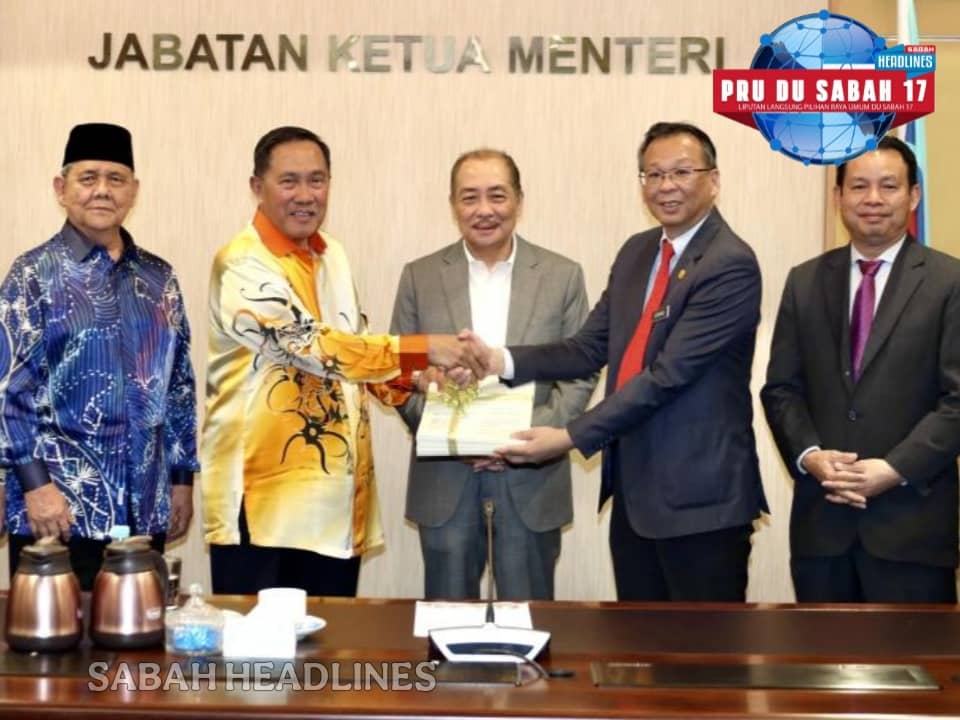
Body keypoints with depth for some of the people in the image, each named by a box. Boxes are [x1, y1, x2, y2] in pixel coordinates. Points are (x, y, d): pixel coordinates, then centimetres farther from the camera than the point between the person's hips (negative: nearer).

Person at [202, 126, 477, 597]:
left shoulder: (332, 256, 11)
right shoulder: (242, 265, -14)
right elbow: (313, 345, -25)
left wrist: (402, 380, 0)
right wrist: (422, 349, -25)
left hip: (334, 497, 7)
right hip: (263, 496, -7)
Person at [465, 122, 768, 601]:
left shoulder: (731, 265, -16)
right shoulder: (635, 252, 11)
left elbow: (667, 374, -21)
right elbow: (590, 347, 8)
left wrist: (571, 437, -22)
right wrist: (502, 361, -7)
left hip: (699, 493, -7)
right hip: (632, 485, 7)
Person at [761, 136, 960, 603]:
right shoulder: (805, 282, 10)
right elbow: (781, 388, 9)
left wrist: (895, 469, -16)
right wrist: (809, 455, -8)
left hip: (912, 520, -3)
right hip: (821, 517, 3)